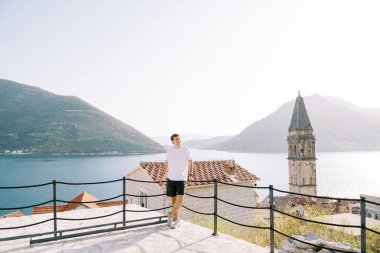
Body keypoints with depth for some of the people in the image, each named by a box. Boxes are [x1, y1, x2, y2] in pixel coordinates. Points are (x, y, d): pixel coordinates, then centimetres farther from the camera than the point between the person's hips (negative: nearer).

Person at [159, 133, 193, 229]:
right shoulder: (169, 149, 4)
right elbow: (166, 163, 12)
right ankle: (177, 219, 25)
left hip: (181, 179, -2)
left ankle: (171, 215, 10)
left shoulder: (186, 150, -4)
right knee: (174, 199, 10)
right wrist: (163, 176, 11)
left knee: (180, 200, -13)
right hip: (170, 178, 3)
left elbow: (190, 162, 0)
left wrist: (190, 174, -11)